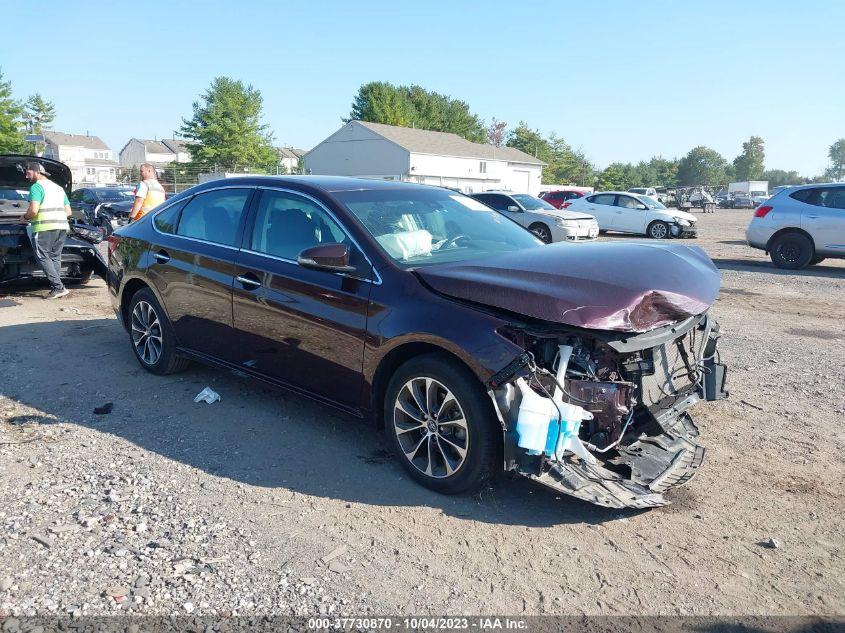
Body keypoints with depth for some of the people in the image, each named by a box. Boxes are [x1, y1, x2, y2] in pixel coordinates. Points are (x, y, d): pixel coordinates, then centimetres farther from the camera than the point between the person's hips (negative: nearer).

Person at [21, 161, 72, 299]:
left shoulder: (37, 187, -4)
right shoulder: (59, 188, 22)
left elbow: (33, 210, -16)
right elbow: (68, 211, 21)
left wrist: (25, 218, 3)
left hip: (44, 228, -8)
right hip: (61, 227, 8)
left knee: (43, 257, -5)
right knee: (55, 257, 11)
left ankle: (58, 287, -15)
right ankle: (56, 288, 5)